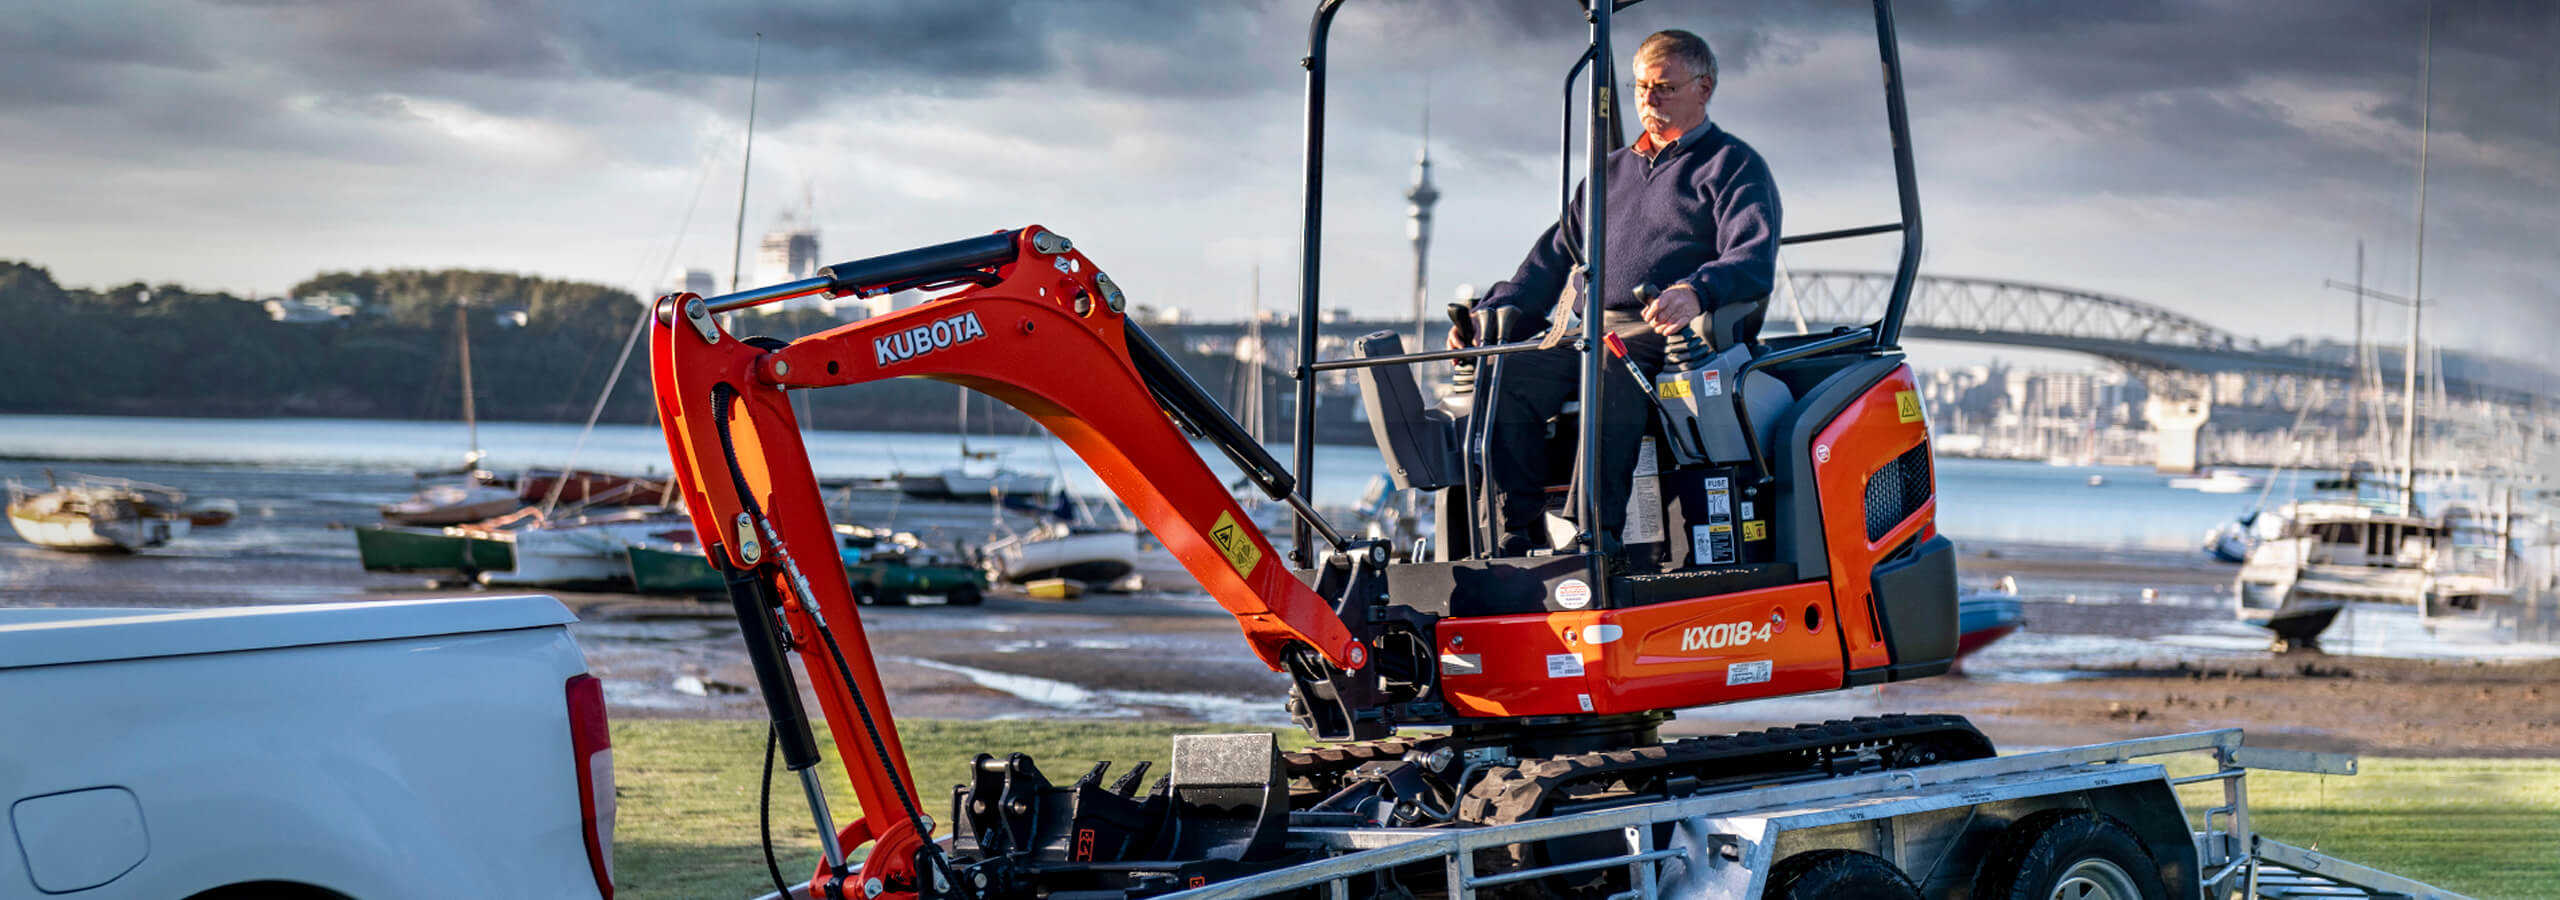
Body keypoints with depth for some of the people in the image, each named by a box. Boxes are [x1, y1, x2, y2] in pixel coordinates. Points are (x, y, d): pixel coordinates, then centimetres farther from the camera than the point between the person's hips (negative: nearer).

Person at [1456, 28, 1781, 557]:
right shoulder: (1611, 171, 30)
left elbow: (1754, 261, -9)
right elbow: (1556, 256, 30)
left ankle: (1597, 536, -43)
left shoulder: (1734, 166, 9)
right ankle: (1516, 538, -24)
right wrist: (1488, 313, 13)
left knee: (1611, 371, -39)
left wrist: (1696, 292, -32)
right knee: (1506, 372, -22)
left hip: (1677, 336, -6)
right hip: (1592, 331, 6)